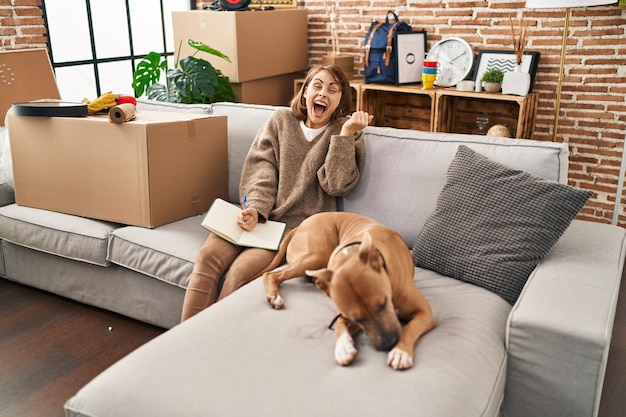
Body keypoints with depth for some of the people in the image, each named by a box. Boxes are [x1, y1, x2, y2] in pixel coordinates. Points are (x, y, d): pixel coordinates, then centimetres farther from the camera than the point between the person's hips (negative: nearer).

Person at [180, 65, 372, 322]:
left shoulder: (347, 133, 8)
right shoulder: (280, 120, 15)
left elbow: (336, 184, -7)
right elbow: (260, 168, 4)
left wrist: (346, 134, -12)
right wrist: (255, 209, -12)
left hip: (299, 225, -3)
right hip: (259, 217, 3)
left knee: (240, 271, -27)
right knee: (208, 256, -22)